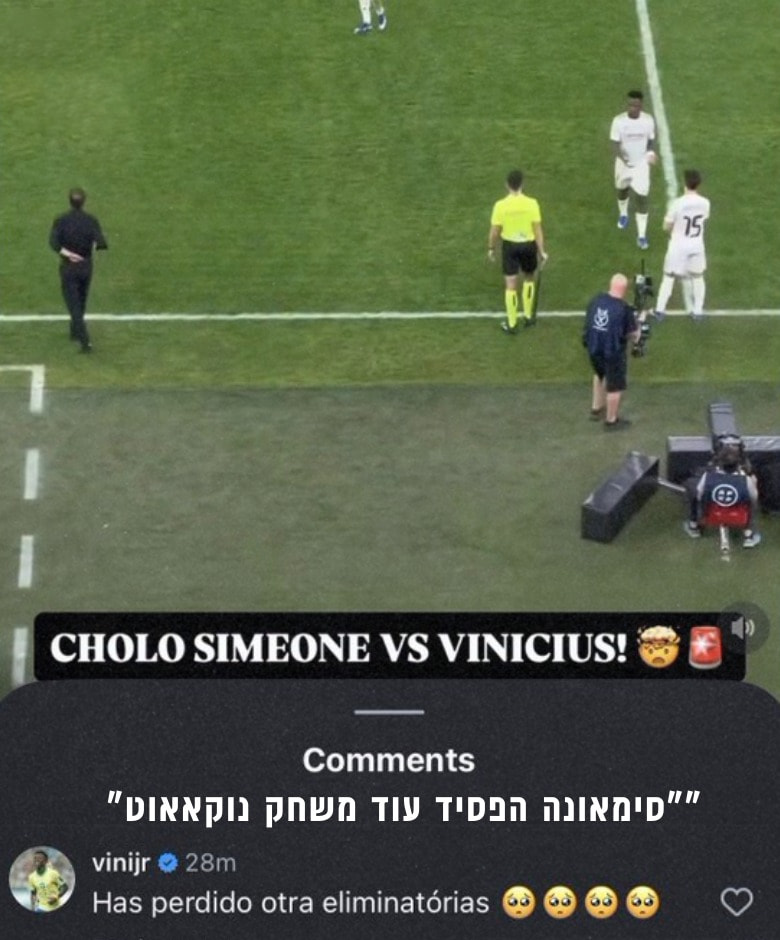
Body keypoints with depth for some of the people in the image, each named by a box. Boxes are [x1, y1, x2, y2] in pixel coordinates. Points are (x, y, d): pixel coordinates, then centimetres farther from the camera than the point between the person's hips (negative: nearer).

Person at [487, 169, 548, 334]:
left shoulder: (500, 206, -14)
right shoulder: (531, 204, -14)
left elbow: (494, 231, -8)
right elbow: (537, 229, -10)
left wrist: (491, 248, 8)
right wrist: (542, 251, -1)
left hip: (509, 246, -1)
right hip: (528, 244, 1)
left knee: (510, 284, 7)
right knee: (529, 278, 24)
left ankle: (511, 324, 11)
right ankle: (528, 316, 32)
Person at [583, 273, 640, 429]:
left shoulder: (596, 300, -6)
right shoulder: (624, 309, -21)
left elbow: (588, 323, 6)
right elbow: (633, 336, -14)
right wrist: (637, 327, 6)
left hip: (593, 348, 6)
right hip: (614, 352, -6)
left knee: (600, 375, 33)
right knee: (615, 386, 14)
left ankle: (596, 409, 44)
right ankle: (611, 420, 28)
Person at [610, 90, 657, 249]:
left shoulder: (648, 120, -12)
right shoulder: (619, 121, -18)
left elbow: (651, 140, 3)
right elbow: (615, 144, -16)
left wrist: (651, 153, -18)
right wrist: (622, 157, -37)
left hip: (641, 164, -1)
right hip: (624, 163, 1)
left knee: (641, 199, -6)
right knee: (622, 189, 24)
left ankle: (641, 235, 3)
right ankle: (623, 214, 57)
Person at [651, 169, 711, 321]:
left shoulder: (677, 203, -22)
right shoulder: (704, 203, -11)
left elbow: (666, 226, -13)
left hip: (678, 245, -3)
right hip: (697, 245, 3)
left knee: (669, 276, 11)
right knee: (697, 276, 19)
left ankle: (660, 309, 13)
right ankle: (698, 310, 22)